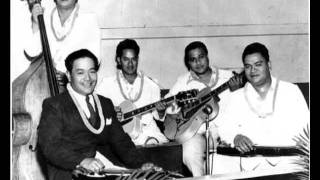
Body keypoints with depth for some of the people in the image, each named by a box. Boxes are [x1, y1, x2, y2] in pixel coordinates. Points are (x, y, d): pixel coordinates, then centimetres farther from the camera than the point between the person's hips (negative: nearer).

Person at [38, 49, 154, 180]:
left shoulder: (106, 104, 20)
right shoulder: (54, 105, 1)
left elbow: (120, 141, 15)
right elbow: (50, 146, -10)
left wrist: (142, 164, -2)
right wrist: (82, 161, -26)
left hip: (110, 167, 5)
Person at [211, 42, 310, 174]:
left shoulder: (291, 91, 13)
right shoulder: (237, 97, 18)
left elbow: (304, 126, 6)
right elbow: (224, 127, 8)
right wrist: (235, 137, -16)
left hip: (284, 158, -2)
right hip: (248, 159, 2)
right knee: (220, 161, -25)